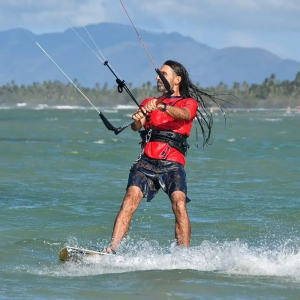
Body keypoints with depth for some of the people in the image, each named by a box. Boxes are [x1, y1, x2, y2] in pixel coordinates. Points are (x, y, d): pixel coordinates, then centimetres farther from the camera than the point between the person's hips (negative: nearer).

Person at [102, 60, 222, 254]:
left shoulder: (189, 102, 14)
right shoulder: (149, 103, 24)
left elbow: (184, 115, -12)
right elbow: (137, 127, 5)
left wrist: (162, 107, -32)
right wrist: (138, 119, -21)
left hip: (172, 163, -2)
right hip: (147, 161, 2)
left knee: (179, 204, -24)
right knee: (131, 199, -20)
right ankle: (112, 249, -30)